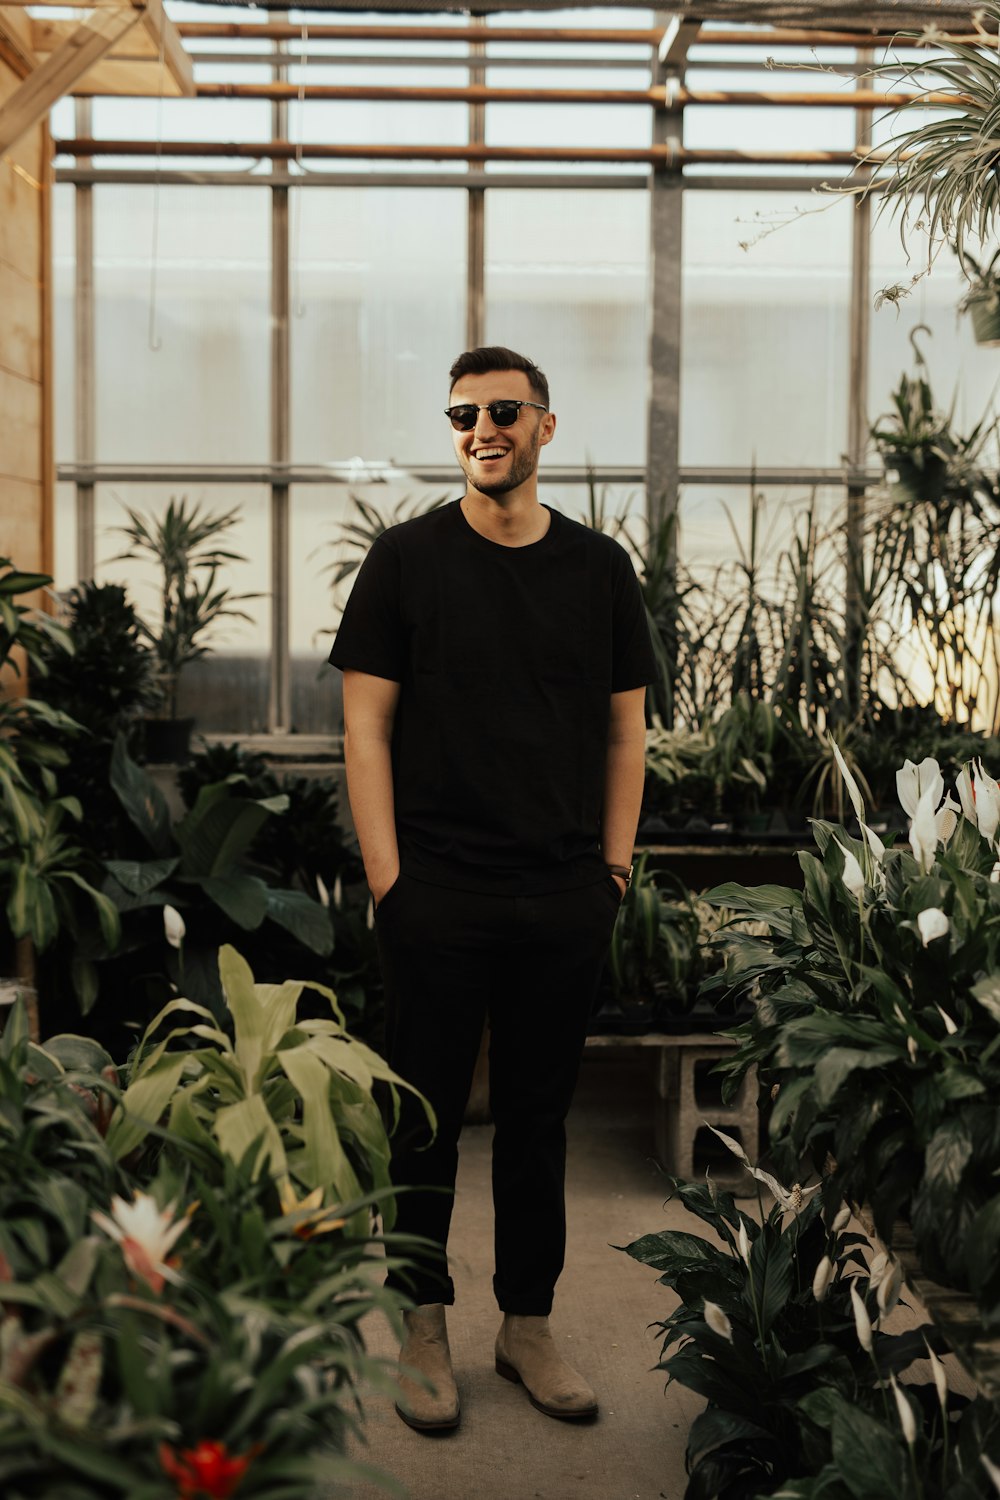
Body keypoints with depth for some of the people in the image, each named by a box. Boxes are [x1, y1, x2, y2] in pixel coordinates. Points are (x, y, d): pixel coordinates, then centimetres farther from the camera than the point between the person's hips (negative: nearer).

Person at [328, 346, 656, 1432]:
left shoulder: (600, 568, 8)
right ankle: (424, 1328, 22)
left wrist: (614, 864, 5)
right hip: (437, 894, -2)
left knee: (538, 1117, 12)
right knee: (428, 1116, 6)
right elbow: (366, 729, -2)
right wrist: (387, 875, -8)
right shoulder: (406, 559, 0)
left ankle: (528, 1323, 26)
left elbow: (624, 732, 12)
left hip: (566, 899, 3)